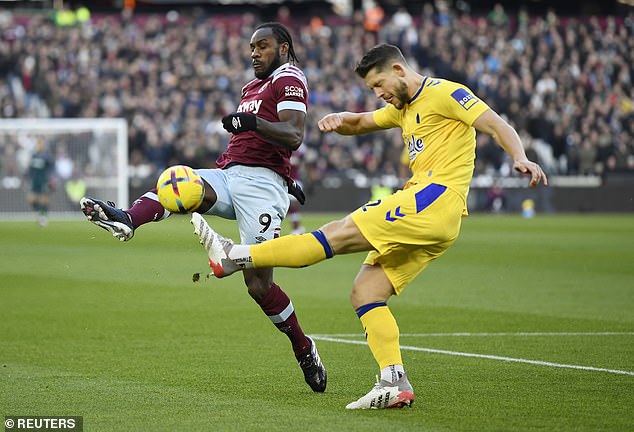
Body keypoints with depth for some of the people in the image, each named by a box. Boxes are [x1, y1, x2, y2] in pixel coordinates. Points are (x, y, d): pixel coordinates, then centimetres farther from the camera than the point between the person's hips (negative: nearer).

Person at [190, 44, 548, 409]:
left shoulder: (443, 93, -1)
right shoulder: (403, 107, 27)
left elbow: (497, 125, -8)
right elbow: (361, 124, 35)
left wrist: (521, 159, -27)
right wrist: (340, 119, 9)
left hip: (436, 199, -10)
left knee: (341, 233, -14)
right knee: (364, 293, 1)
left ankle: (235, 257, -17)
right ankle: (394, 384, -8)